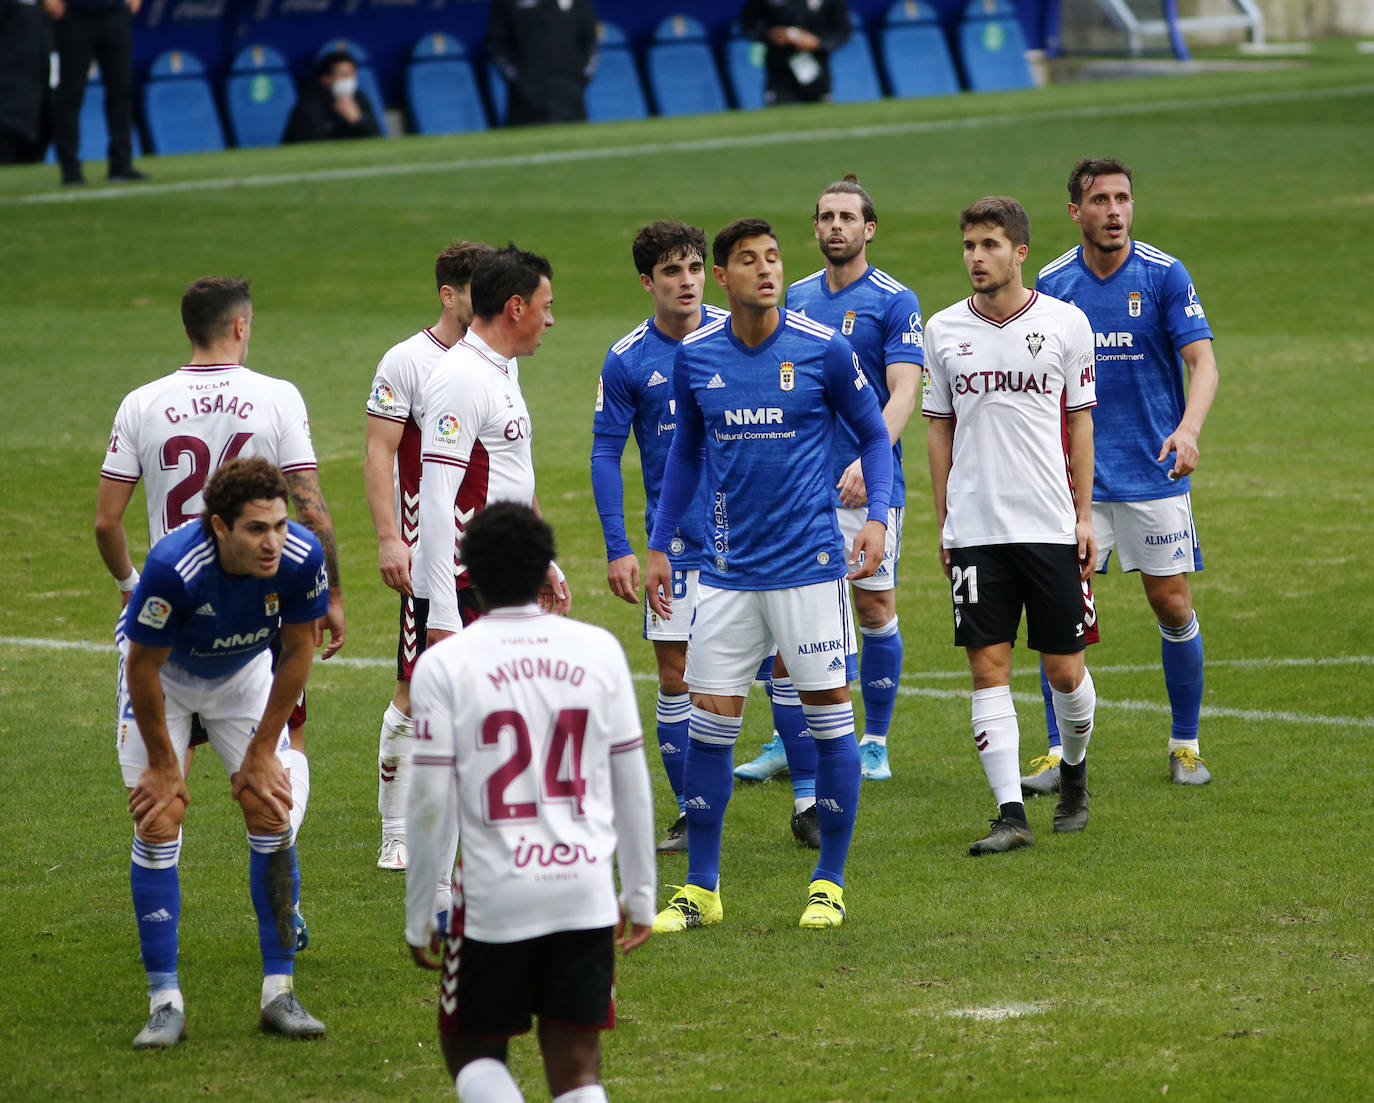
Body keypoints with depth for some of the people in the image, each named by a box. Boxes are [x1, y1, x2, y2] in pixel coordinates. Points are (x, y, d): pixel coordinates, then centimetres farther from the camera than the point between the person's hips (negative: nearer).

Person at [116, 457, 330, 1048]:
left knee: (271, 812, -6)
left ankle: (279, 992, 1)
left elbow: (297, 651, -12)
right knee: (158, 821, -12)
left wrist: (264, 750, -6)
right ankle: (165, 1003, -6)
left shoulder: (301, 557, -30)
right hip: (164, 671, -3)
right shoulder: (173, 566, -40)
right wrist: (163, 765, -14)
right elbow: (143, 666, -25)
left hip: (244, 671, 3)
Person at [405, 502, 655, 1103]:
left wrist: (418, 917, 4)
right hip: (587, 895, 2)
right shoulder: (599, 650, 4)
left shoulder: (443, 664, -4)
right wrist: (641, 894, 18)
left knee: (471, 1052, 16)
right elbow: (632, 785, 8)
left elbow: (431, 803, -5)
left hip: (493, 896, -2)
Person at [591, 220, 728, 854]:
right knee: (676, 676, 1)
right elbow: (605, 454, 0)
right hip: (676, 536, 0)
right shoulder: (627, 361, -3)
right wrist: (617, 549, -6)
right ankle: (690, 813, 11)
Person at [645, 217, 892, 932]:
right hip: (728, 571, 3)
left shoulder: (823, 349, -6)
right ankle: (701, 887, 12)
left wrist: (877, 516, -10)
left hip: (809, 564, -3)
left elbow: (873, 435, 5)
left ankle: (829, 882, 13)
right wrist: (658, 544, 15)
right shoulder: (694, 357, 3)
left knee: (828, 712, 1)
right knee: (709, 720, 2)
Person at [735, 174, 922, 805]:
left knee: (874, 609, 3)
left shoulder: (895, 302, -4)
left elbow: (903, 392, -12)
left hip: (868, 485, -4)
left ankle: (875, 743, 16)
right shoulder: (795, 299, 12)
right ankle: (790, 746, 7)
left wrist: (869, 458, -26)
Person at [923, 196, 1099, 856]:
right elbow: (939, 429, 11)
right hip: (974, 528, 1)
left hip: (1051, 525, -1)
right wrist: (942, 523, 8)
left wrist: (1084, 516, 2)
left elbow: (1080, 422, 6)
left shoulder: (1065, 323, 1)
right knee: (988, 666, -5)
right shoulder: (943, 330, 5)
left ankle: (1074, 768, 31)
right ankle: (1010, 813, -4)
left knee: (1064, 668, 3)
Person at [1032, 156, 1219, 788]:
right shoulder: (1051, 283, 2)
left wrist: (1189, 429, -29)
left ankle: (1186, 746, 17)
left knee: (1173, 606, 2)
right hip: (1075, 475, 2)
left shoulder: (1164, 275, -6)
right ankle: (1061, 753, 3)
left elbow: (1203, 361, -12)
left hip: (1154, 471, -2)